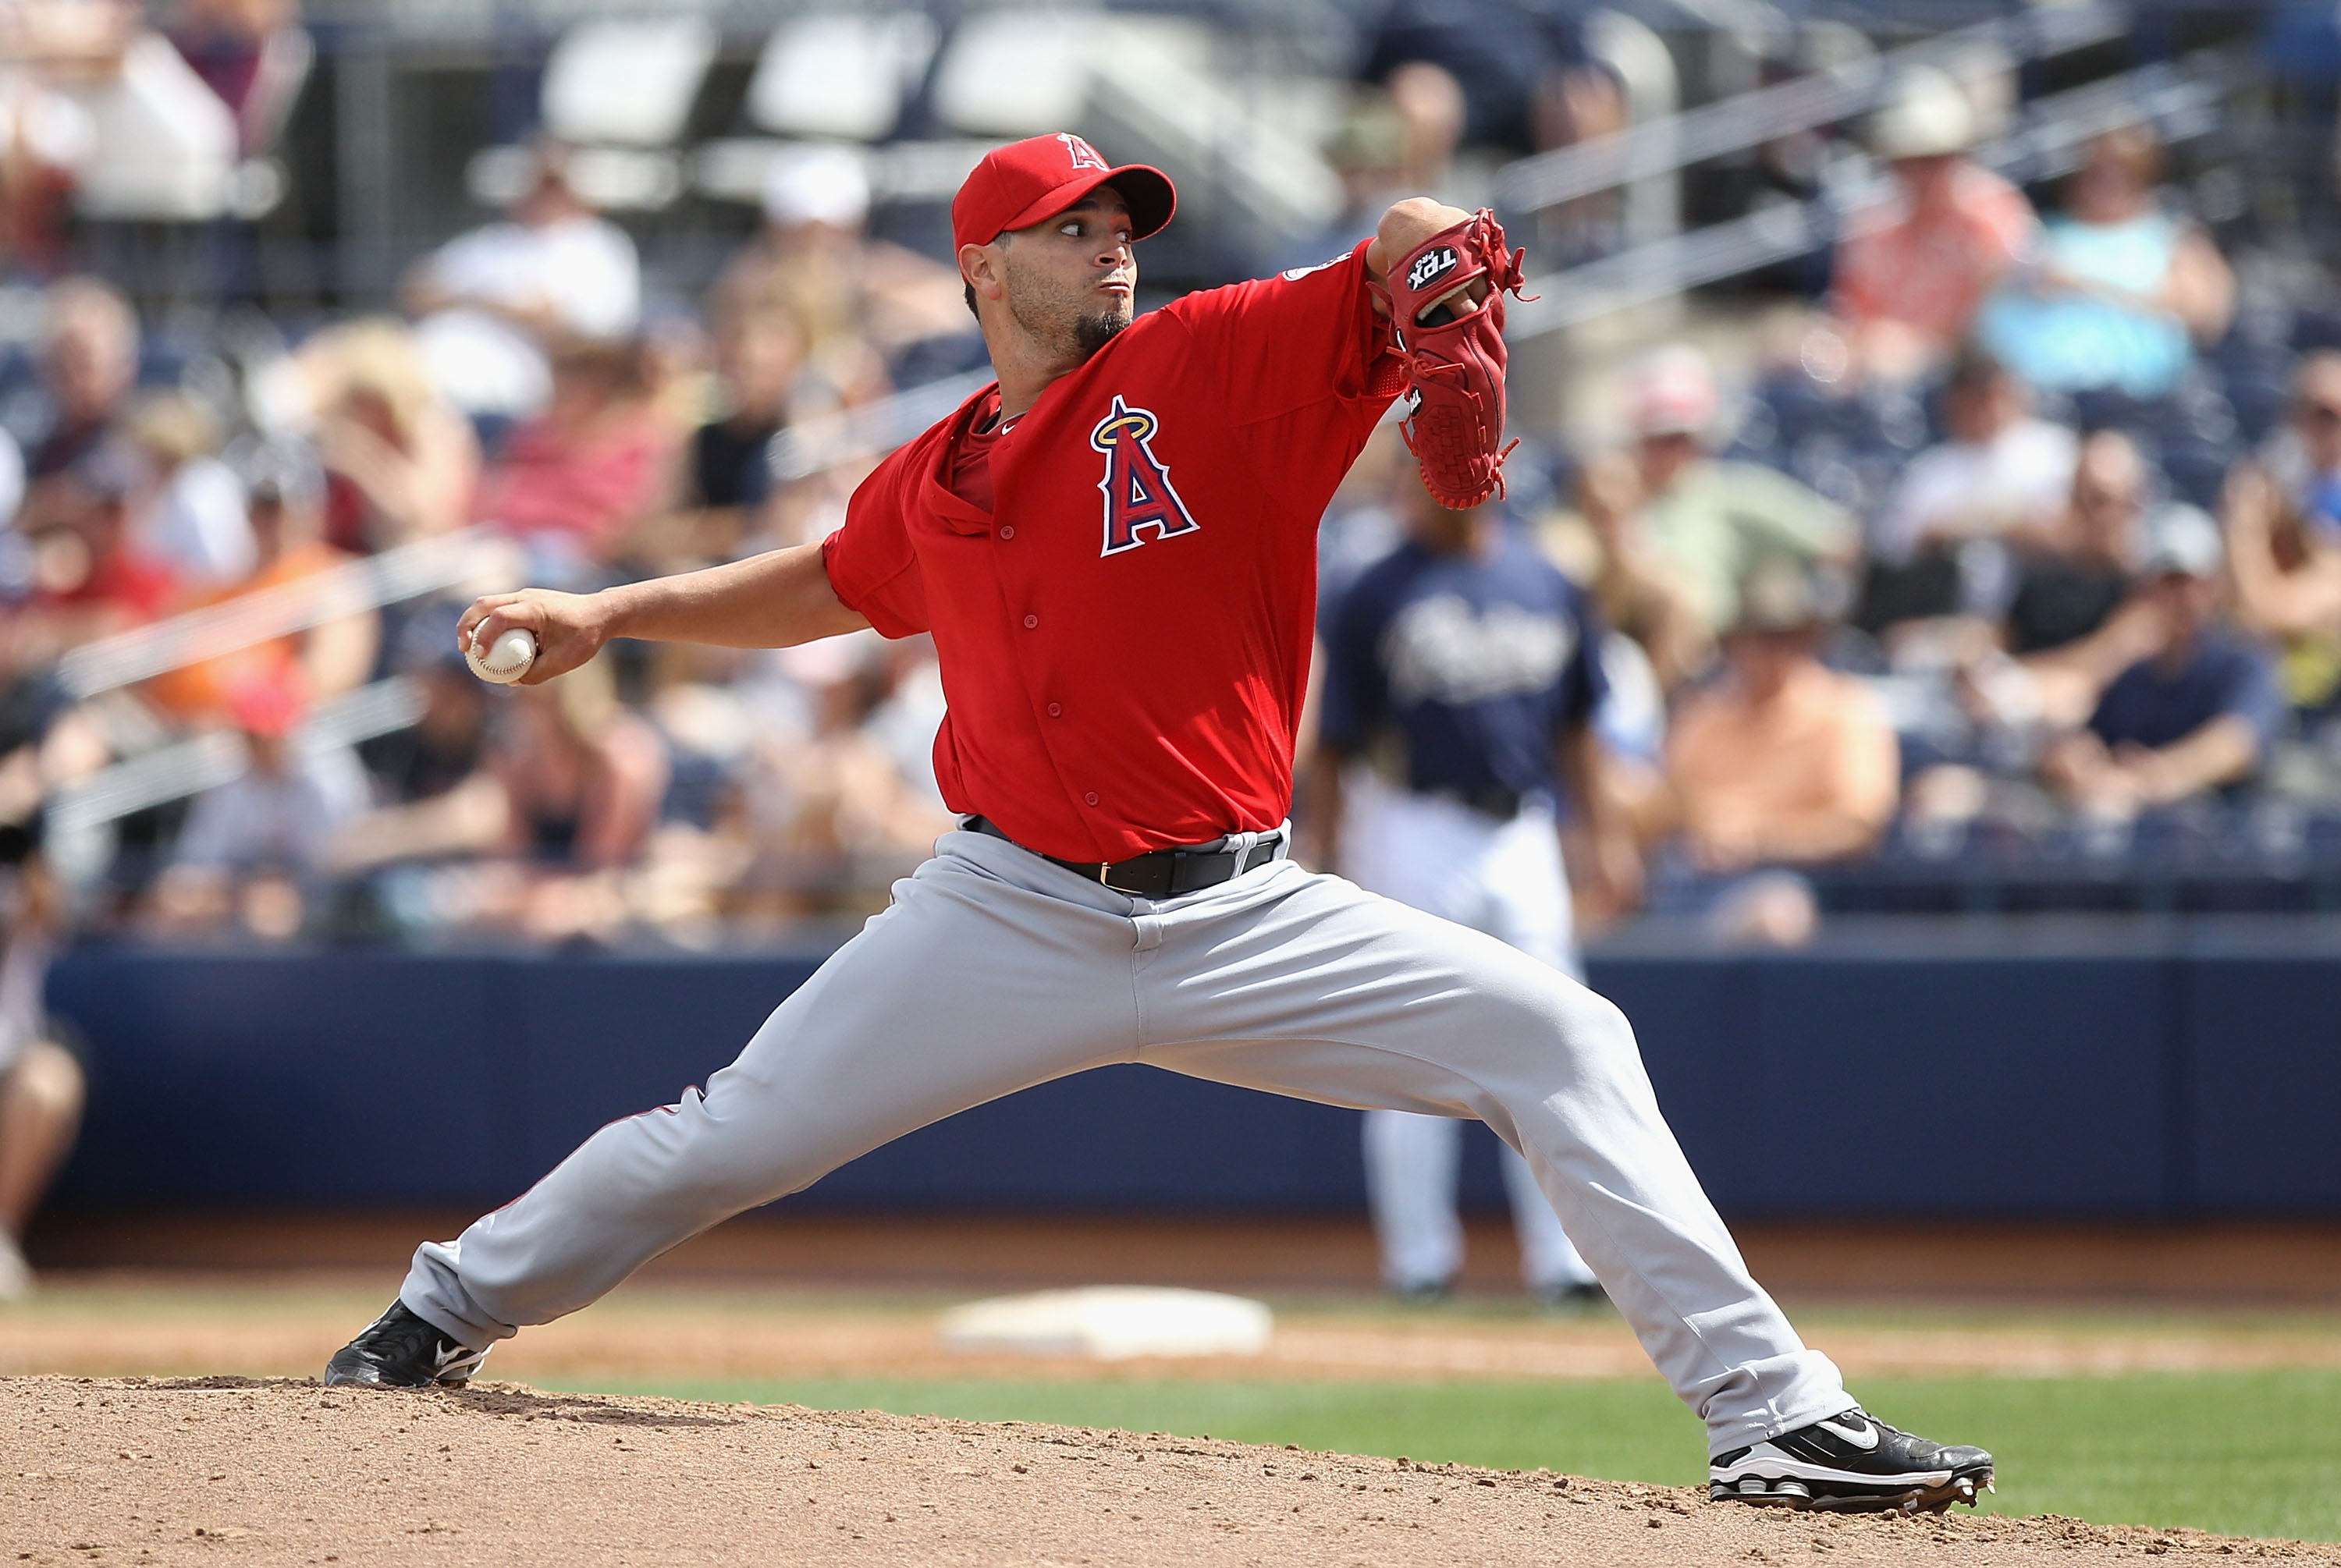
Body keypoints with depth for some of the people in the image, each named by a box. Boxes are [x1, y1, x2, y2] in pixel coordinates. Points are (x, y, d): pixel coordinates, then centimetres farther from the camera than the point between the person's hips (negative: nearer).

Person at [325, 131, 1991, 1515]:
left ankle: (1772, 1412, -15)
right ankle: (447, 1313, 29)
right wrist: (611, 616, 25)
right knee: (730, 1141, 3)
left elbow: (1395, 278, -15)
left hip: (1240, 921, -2)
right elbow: (826, 586, 31)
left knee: (1559, 1037, -16)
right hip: (1016, 919, 2)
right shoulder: (931, 483, 9)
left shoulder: (1216, 362, -1)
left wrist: (1430, 252, -39)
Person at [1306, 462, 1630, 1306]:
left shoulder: (1546, 585, 9)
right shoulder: (1374, 597, -3)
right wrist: (1325, 865, -6)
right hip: (1416, 834, -3)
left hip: (1523, 835, 3)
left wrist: (1603, 832, 11)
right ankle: (1420, 1257, 6)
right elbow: (1332, 750, -2)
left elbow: (1574, 725, 17)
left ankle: (1562, 1256, 2)